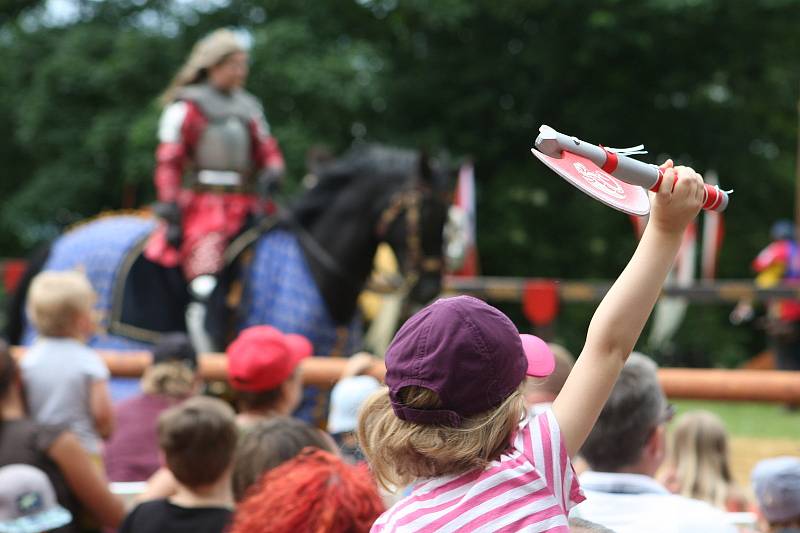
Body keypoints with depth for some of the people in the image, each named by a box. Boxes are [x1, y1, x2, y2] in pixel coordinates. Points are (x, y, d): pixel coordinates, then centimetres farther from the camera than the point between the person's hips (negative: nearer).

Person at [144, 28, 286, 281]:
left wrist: (272, 170, -3)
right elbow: (167, 163, -4)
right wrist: (171, 216, -10)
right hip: (205, 207, -5)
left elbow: (267, 150, 23)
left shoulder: (249, 107, 16)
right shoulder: (187, 107, -1)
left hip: (247, 204, 5)